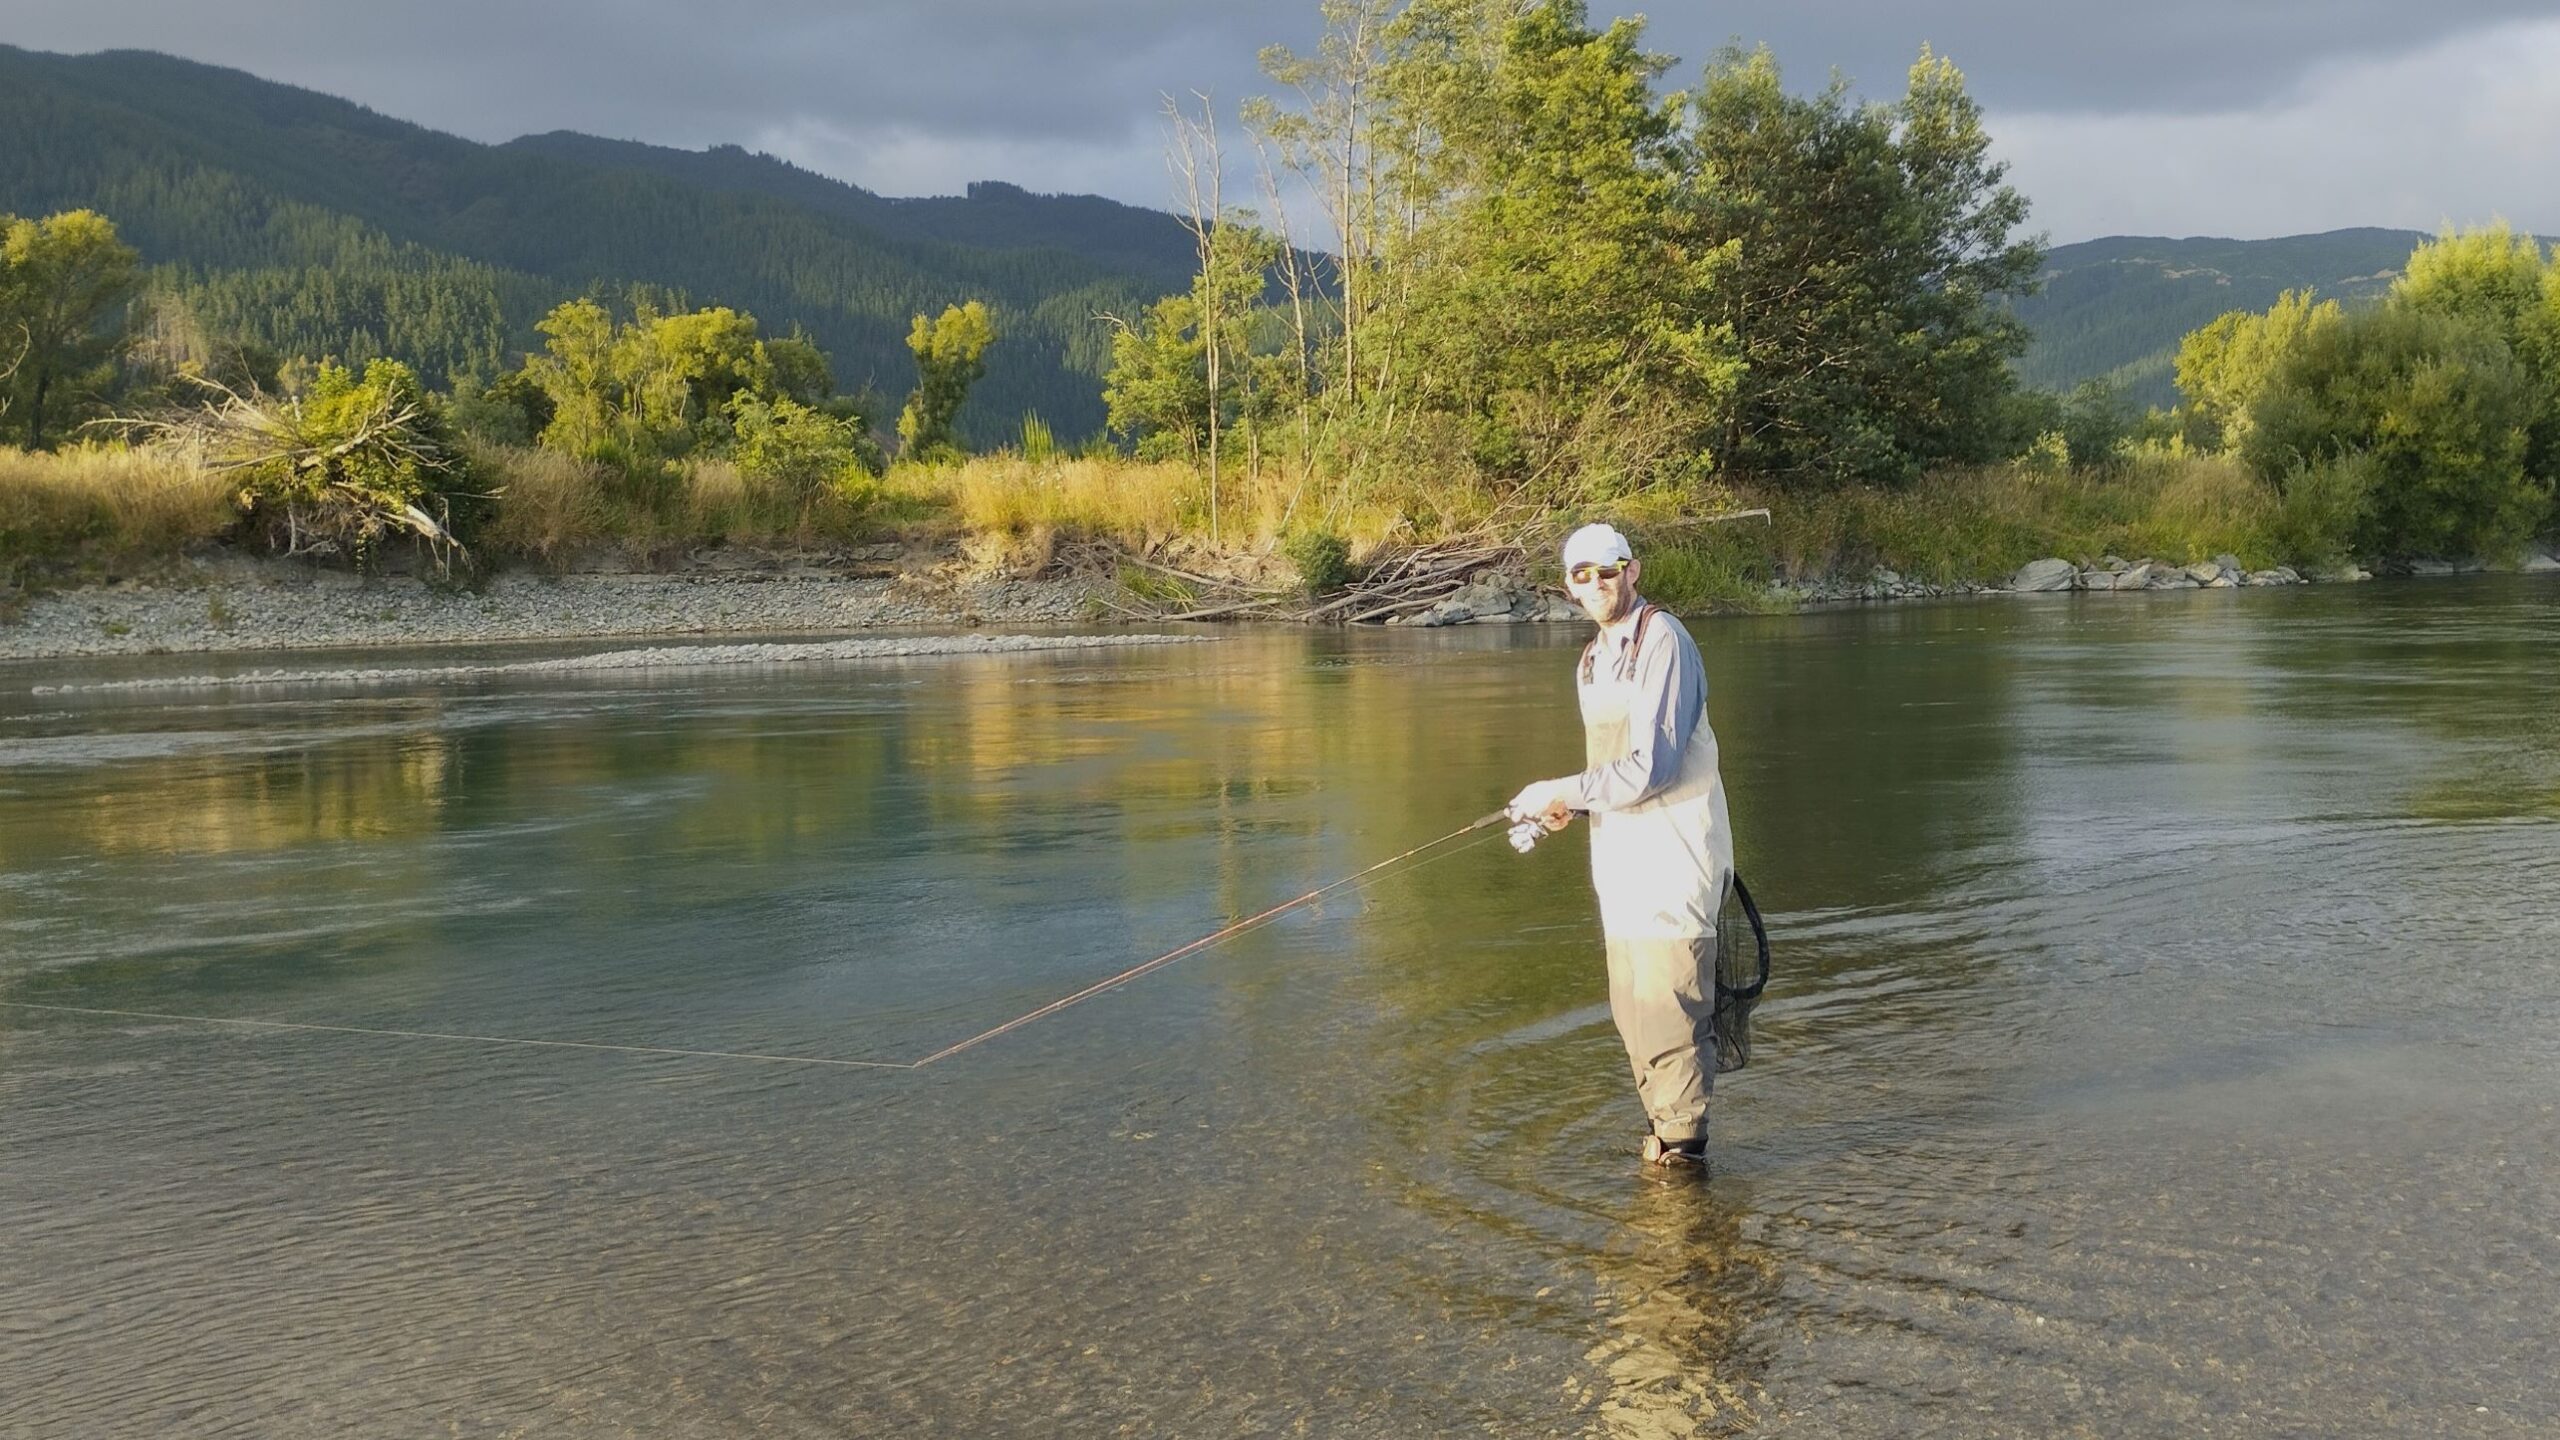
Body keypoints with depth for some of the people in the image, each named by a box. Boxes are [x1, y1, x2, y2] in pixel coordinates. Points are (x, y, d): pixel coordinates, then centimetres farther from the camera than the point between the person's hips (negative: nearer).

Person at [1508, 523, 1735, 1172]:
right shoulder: (1593, 660, 15)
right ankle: (1662, 1130, 24)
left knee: (1668, 1002, -8)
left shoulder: (1662, 642, -14)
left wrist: (1562, 791, -16)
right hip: (1621, 851, 9)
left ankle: (1682, 1143, 2)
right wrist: (1571, 805, 4)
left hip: (1673, 845, -9)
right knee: (1631, 1005, 12)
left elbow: (1651, 767, -21)